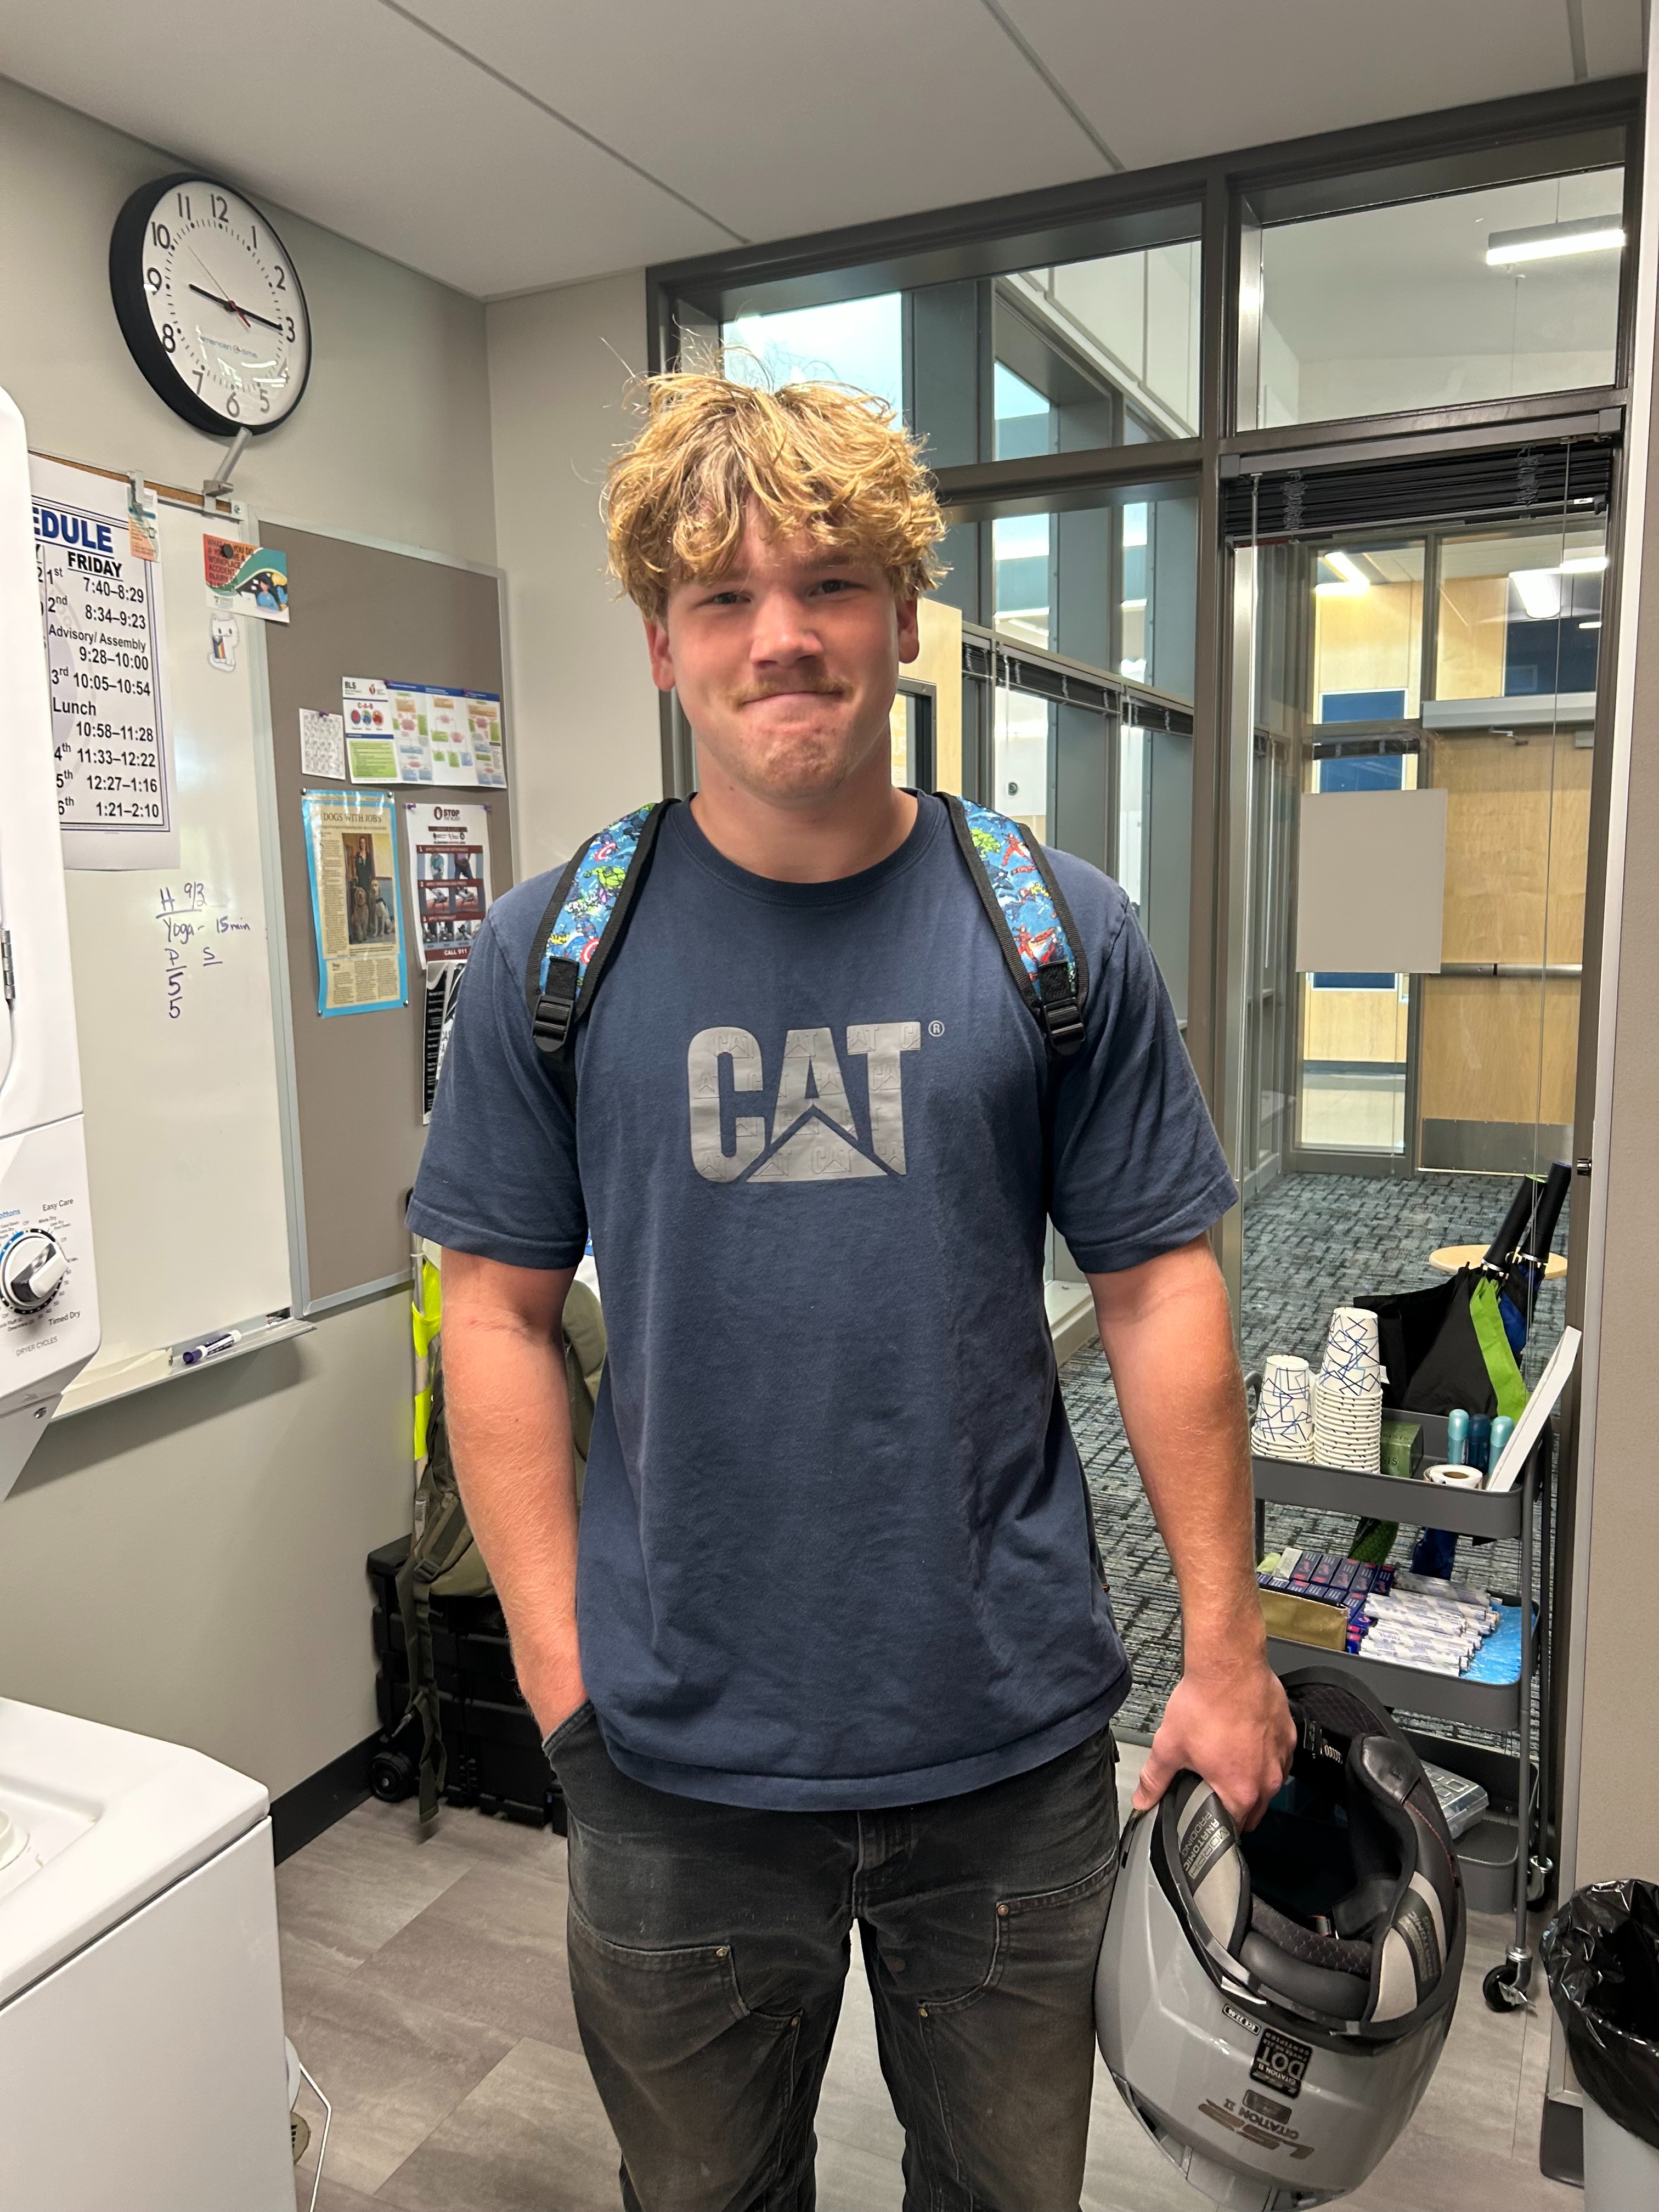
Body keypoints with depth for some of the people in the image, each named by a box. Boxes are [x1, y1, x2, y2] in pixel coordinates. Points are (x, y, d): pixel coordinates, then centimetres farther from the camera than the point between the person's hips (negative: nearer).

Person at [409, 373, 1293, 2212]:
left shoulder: (1062, 933, -5)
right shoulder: (553, 952, -5)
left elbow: (1157, 1290, -1)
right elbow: (500, 1311, -2)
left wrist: (1225, 1645, 0)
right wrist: (559, 1668, -5)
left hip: (1013, 1740, 1)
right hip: (677, 1758, 0)